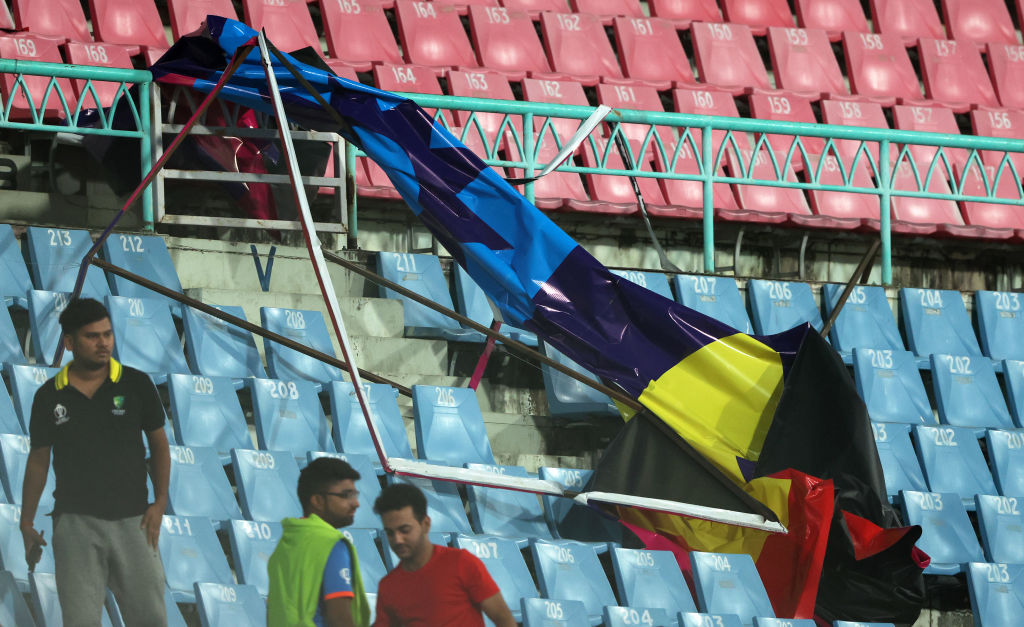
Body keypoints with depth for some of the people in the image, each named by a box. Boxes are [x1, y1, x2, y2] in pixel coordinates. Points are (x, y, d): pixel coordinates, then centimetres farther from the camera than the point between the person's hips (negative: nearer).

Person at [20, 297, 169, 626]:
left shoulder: (136, 384, 0)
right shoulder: (49, 396, 2)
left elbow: (158, 443, 6)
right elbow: (38, 459, 9)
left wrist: (160, 501, -5)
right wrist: (26, 523, 6)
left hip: (132, 520, 0)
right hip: (75, 522, 0)